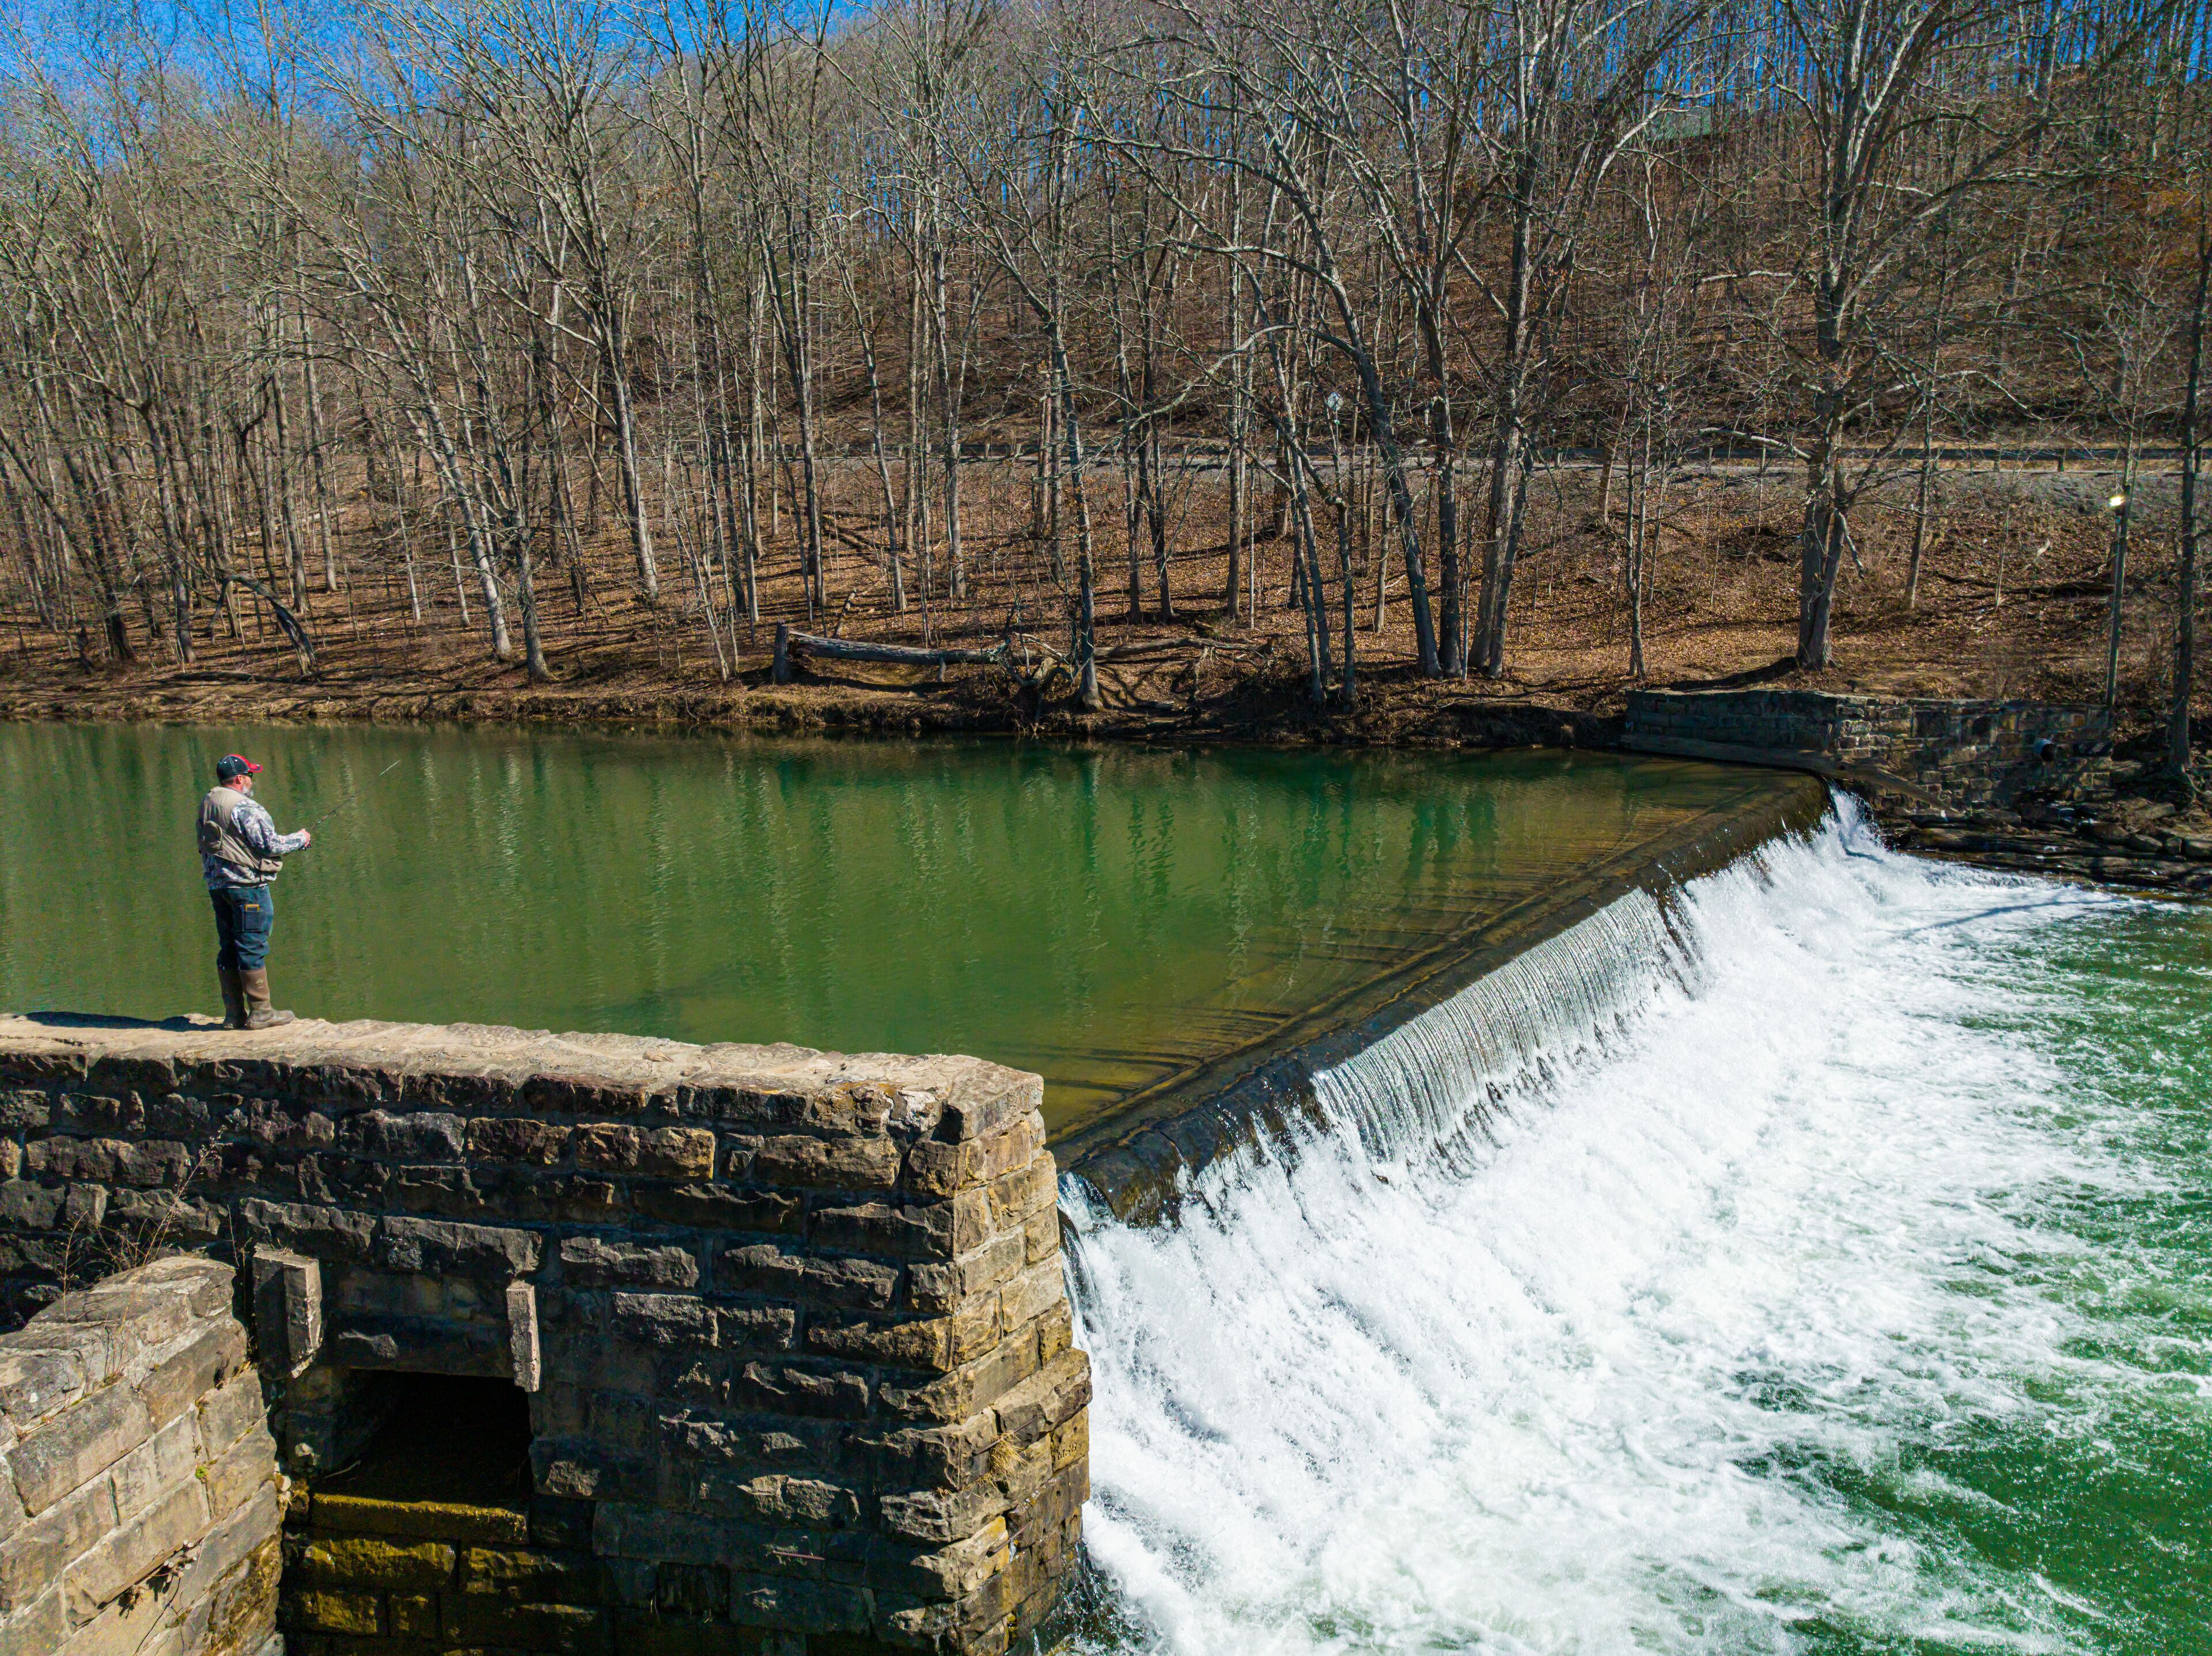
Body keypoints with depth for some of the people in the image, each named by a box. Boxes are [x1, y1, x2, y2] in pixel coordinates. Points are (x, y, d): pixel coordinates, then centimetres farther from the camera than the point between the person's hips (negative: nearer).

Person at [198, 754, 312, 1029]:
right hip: (246, 884, -9)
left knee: (228, 949, 11)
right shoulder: (244, 807, -16)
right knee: (253, 947, -4)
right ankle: (260, 1012, 0)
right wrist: (300, 839, 1)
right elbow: (270, 844, -16)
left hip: (217, 884, 9)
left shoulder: (207, 804, 12)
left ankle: (233, 1014, 15)